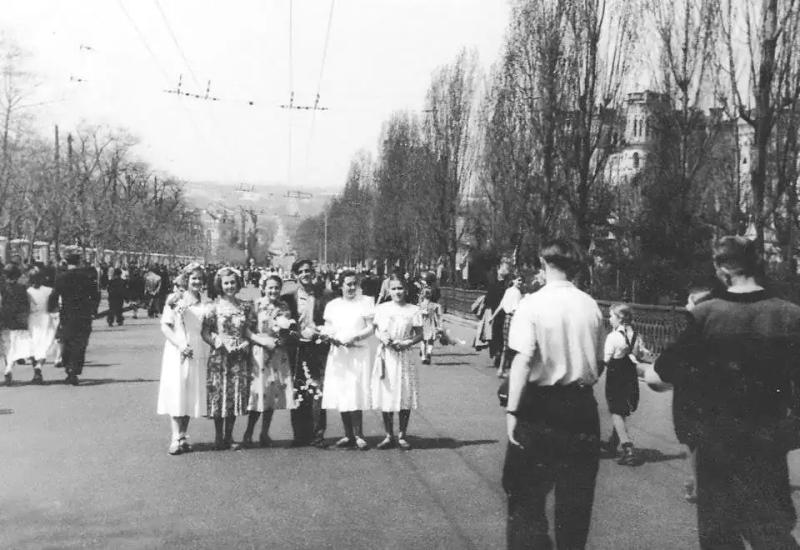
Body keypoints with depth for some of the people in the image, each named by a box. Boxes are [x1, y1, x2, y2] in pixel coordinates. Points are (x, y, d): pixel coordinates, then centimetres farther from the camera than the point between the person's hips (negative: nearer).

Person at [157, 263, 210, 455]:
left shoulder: (205, 303, 10)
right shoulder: (175, 299, 0)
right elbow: (165, 326, -4)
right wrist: (180, 345, -16)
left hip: (197, 353, 3)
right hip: (176, 352, -3)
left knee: (192, 394, 5)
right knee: (176, 392, -5)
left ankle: (183, 436, 14)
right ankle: (176, 437, -3)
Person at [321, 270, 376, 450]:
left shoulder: (366, 302, 4)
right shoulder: (332, 305, 14)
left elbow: (370, 328, -1)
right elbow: (327, 328, 12)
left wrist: (355, 337, -17)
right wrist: (330, 336, -10)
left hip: (358, 352, -4)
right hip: (338, 353, 4)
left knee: (355, 394, -10)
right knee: (341, 395, 2)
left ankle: (358, 435, -4)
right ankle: (349, 435, 9)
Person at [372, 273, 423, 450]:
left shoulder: (413, 311, 0)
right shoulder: (381, 309, 6)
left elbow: (419, 335, 2)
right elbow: (376, 329, 12)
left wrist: (406, 343, -14)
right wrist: (382, 337, -9)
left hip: (404, 356, -1)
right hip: (385, 355, 2)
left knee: (405, 396, 1)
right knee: (385, 396, 4)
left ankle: (402, 435, 14)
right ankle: (389, 435, 16)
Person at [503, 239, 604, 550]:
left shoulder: (532, 304, -11)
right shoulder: (591, 306, 1)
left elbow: (523, 360, -18)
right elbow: (598, 362, 5)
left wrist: (512, 410, -16)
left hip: (540, 405, -4)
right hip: (581, 404, 4)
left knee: (527, 494, 7)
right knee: (576, 492, 15)